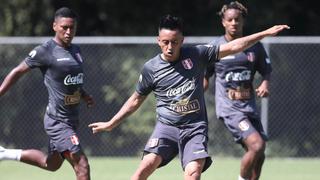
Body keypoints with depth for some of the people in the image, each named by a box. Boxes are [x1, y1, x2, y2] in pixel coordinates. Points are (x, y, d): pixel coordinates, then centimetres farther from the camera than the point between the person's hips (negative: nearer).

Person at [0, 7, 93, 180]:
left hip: (71, 119, 9)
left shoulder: (75, 50, 10)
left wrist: (84, 95, 9)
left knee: (51, 164, 24)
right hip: (57, 121, -9)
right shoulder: (45, 51, -12)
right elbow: (17, 72, -3)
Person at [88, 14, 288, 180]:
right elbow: (136, 100, 15)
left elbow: (232, 47, 2)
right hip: (167, 126, 0)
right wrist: (111, 124, 16)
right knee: (148, 164, -21)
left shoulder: (196, 54, 0)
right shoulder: (151, 68, 1)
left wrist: (265, 33, -2)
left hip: (195, 128, 0)